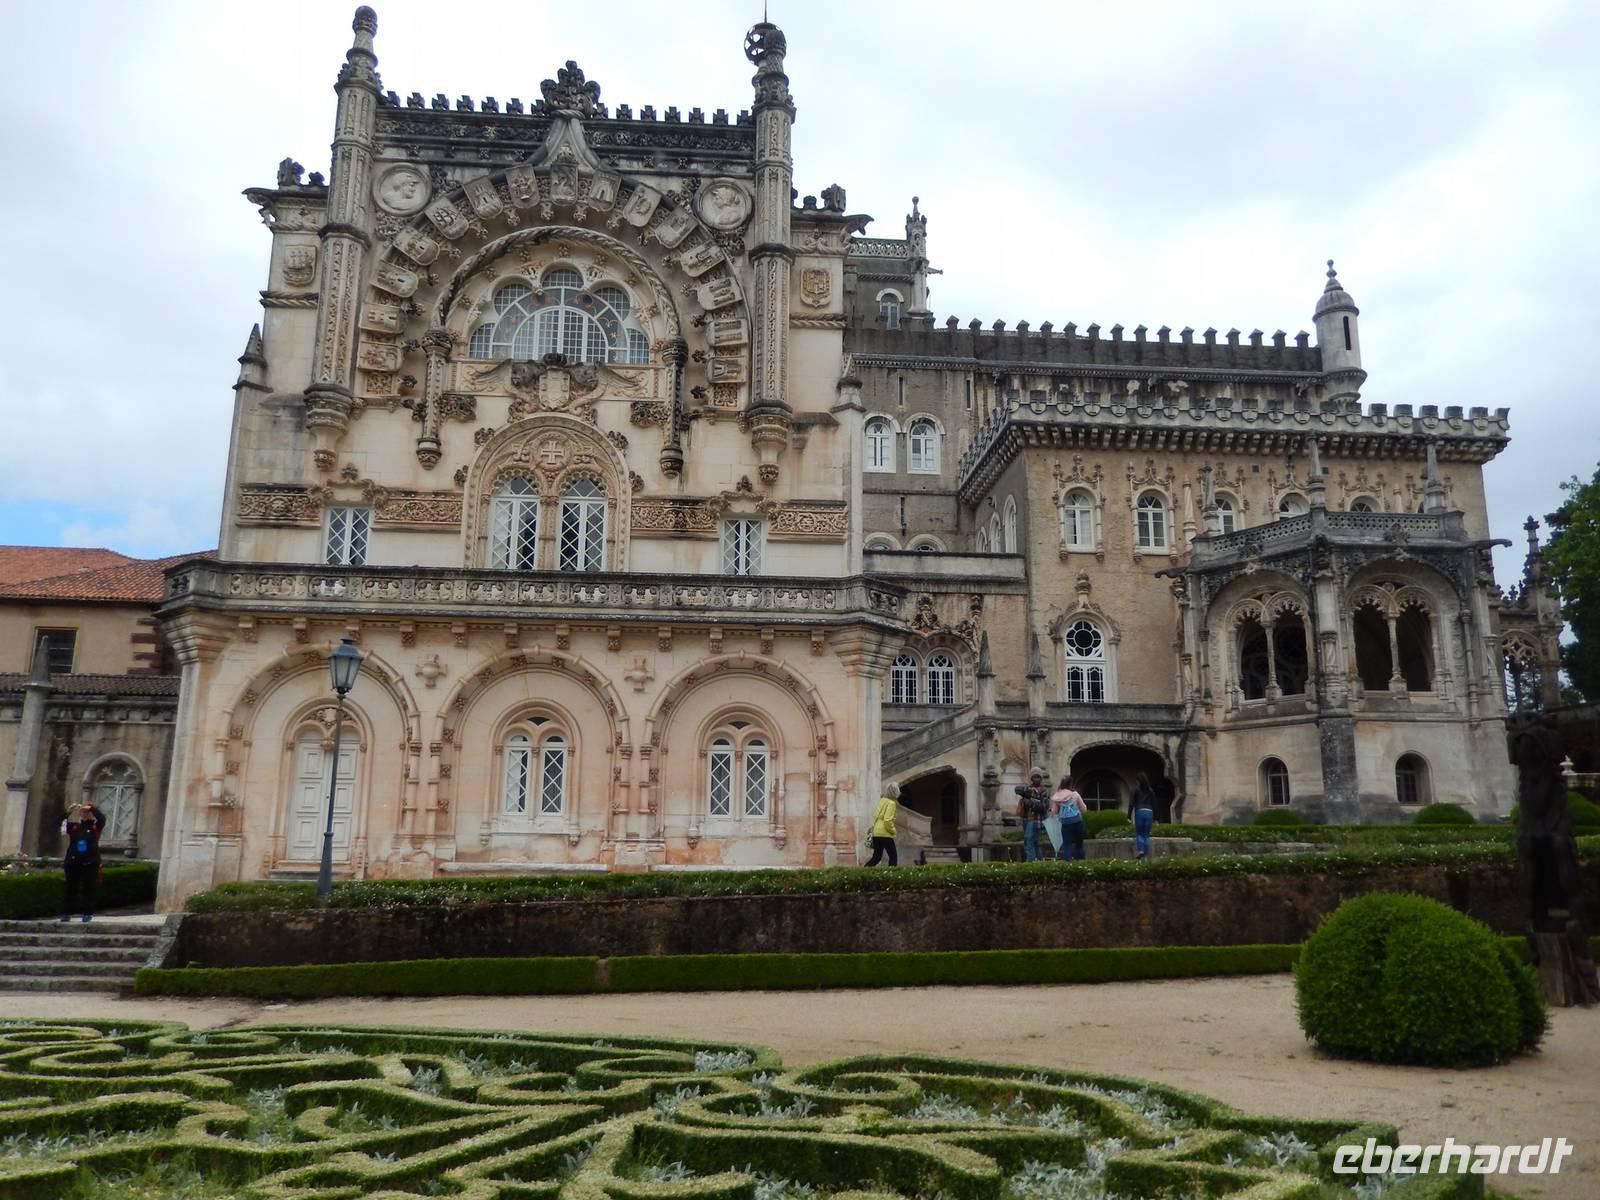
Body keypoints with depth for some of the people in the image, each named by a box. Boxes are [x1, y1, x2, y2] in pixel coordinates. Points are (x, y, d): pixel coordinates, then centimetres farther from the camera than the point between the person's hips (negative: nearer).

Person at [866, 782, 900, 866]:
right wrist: (893, 830, -7)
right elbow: (887, 820, -20)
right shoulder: (891, 803, -12)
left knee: (876, 857, 12)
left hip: (876, 833, 8)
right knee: (893, 856, 4)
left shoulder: (882, 801, 11)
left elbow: (875, 814, 16)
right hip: (885, 834, -8)